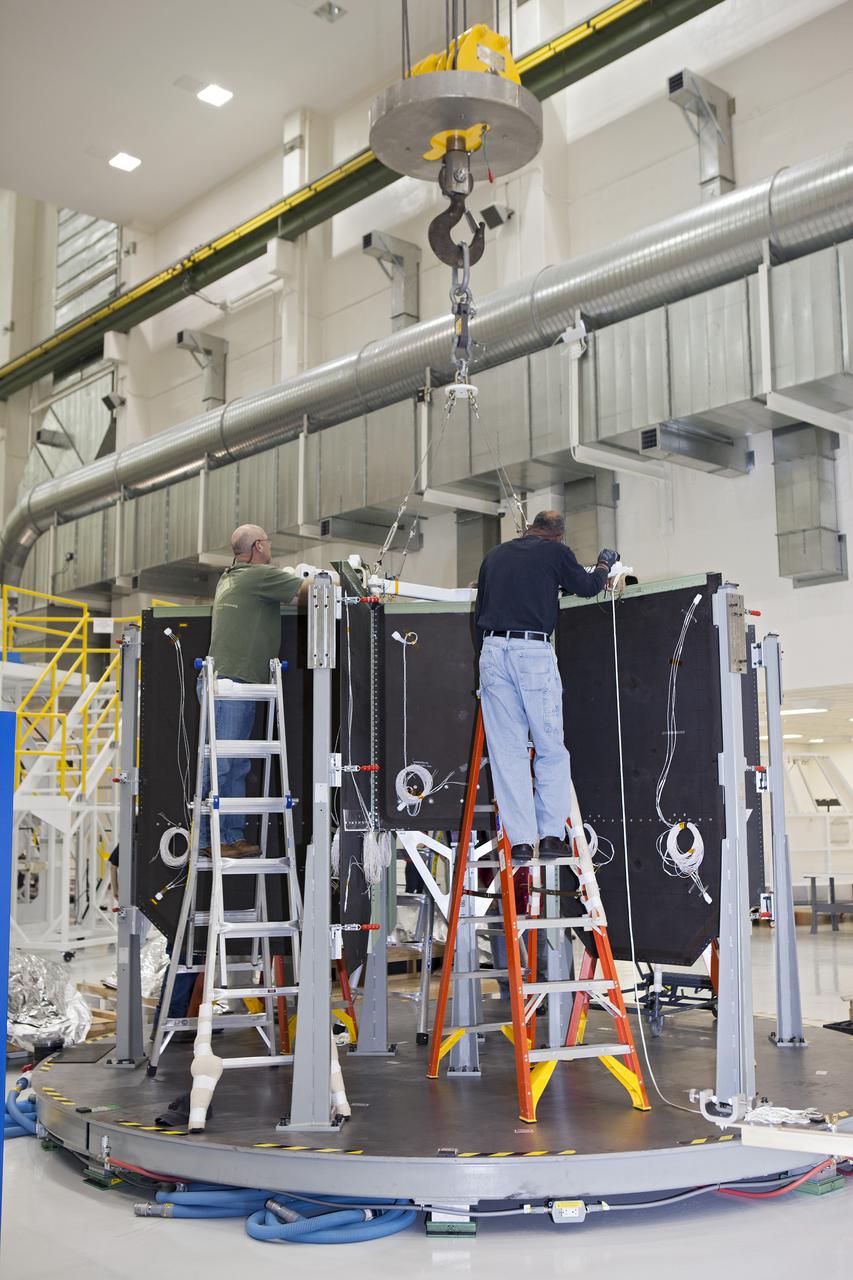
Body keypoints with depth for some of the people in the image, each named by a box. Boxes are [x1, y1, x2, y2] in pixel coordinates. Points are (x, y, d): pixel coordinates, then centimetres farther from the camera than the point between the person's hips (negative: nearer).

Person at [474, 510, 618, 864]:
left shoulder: (495, 555, 19)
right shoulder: (555, 552, 5)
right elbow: (588, 586, 19)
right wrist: (605, 564, 40)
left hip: (492, 650, 4)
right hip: (533, 651, -4)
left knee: (507, 752, 4)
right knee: (551, 749, 6)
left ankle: (520, 841, 2)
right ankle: (552, 835, 3)